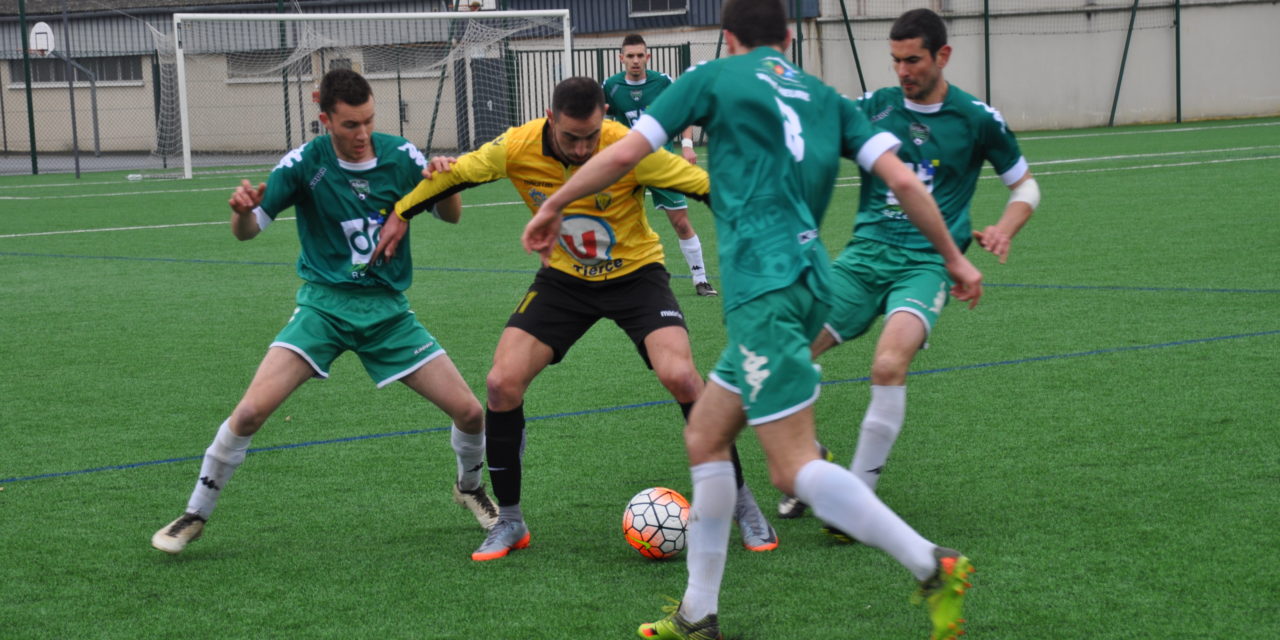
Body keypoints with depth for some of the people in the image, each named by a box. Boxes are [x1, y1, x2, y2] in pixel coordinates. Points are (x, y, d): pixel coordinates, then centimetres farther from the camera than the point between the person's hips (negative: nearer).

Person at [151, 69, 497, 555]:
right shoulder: (304, 163, -12)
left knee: (469, 411, -3)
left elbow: (450, 217, 5)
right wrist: (242, 210, -33)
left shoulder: (401, 155, -6)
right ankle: (195, 516, 1)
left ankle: (470, 487, 31)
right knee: (252, 409, -19)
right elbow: (247, 231, -8)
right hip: (324, 305, -2)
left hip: (388, 309, 2)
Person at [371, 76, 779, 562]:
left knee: (680, 376, -24)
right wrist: (401, 214, 9)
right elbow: (454, 174, 0)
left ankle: (741, 504, -5)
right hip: (563, 279, 3)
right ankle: (509, 521, 7)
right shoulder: (517, 148, -18)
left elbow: (705, 186, -20)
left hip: (635, 273, -3)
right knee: (502, 384, -11)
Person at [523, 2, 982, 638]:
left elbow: (623, 153, 5)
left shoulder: (715, 76, 6)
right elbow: (903, 180, 9)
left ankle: (933, 567, -18)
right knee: (705, 438, 16)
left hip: (762, 286, -7)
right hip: (807, 278, 7)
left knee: (795, 466, -10)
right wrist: (954, 257, 18)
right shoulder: (826, 97, 18)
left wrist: (552, 207, 18)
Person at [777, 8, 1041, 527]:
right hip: (864, 254, 3)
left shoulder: (977, 119, 4)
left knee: (889, 365, -30)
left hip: (927, 263, -3)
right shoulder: (873, 107, 8)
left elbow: (1024, 184, 15)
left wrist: (1004, 229, -4)